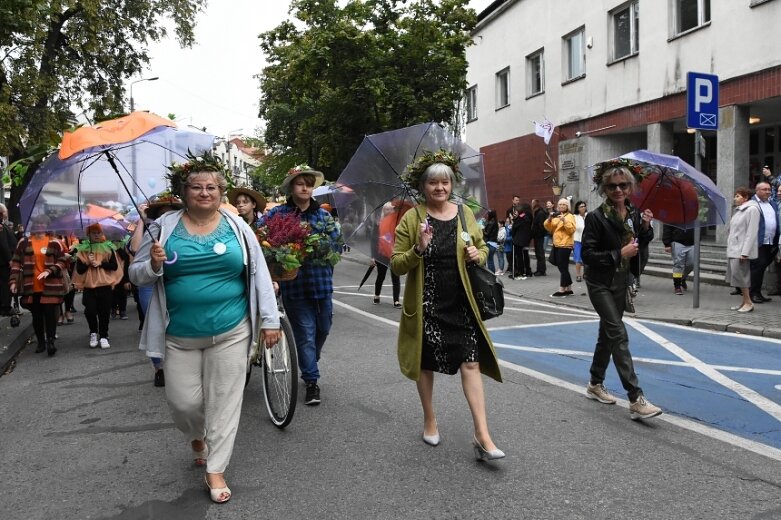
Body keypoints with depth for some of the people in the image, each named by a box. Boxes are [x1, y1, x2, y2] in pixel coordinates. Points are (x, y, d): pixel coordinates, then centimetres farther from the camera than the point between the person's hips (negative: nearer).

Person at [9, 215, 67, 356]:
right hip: (32, 286, 2)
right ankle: (40, 342, 20)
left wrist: (49, 271, -15)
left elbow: (63, 261, 0)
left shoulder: (54, 242, 0)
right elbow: (16, 262, 7)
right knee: (36, 315, 10)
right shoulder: (24, 242, 5)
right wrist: (13, 281, -1)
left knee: (50, 314, -6)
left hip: (50, 286, -2)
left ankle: (50, 341, -1)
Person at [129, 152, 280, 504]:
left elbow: (259, 274, 2)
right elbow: (136, 274, 5)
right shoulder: (164, 226, 0)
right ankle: (197, 438, 40)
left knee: (224, 402, 4)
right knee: (183, 402, 5)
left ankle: (215, 470, 21)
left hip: (230, 332, 0)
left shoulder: (236, 226, 0)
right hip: (180, 335, 1)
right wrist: (154, 266, -17)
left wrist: (269, 320, -1)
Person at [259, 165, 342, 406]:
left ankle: (310, 364, 42)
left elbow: (337, 244, 6)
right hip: (294, 284, -3)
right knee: (305, 332, 0)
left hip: (321, 282, 3)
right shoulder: (277, 213, -1)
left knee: (323, 328, 15)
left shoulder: (323, 214, 7)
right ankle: (311, 382, 10)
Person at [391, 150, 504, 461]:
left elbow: (483, 247, 17)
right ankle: (430, 421, 32)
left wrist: (478, 255, -7)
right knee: (426, 363, 11)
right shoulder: (411, 219, -4)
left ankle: (482, 435, -2)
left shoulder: (465, 213, 5)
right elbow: (396, 265, -5)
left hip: (461, 303, 2)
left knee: (471, 362, -5)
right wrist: (419, 249, -23)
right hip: (426, 304, -2)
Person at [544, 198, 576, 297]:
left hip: (565, 245, -8)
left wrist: (564, 220, -22)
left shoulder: (569, 216, -3)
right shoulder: (556, 216, 18)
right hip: (557, 244, 8)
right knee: (562, 267, 11)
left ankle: (562, 290, -10)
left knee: (563, 267, -10)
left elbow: (572, 230, -14)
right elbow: (549, 229, 12)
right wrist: (549, 219, -4)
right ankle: (569, 289, 20)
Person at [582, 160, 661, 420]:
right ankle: (636, 400, -13)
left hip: (621, 281, 7)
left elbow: (640, 245, 12)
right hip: (600, 283, -7)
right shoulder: (596, 217, -16)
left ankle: (595, 385, 31)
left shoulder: (633, 213, 2)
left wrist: (646, 227, -5)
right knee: (619, 335, -12)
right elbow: (587, 254, -18)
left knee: (607, 333, 15)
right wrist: (619, 254, -23)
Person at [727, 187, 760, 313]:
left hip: (742, 250, -9)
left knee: (739, 275, -10)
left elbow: (751, 233, -16)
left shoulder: (752, 209, -10)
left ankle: (748, 303, -1)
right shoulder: (738, 210, 18)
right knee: (737, 275, 9)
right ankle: (745, 302, 16)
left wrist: (744, 252, -21)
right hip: (734, 249, 9)